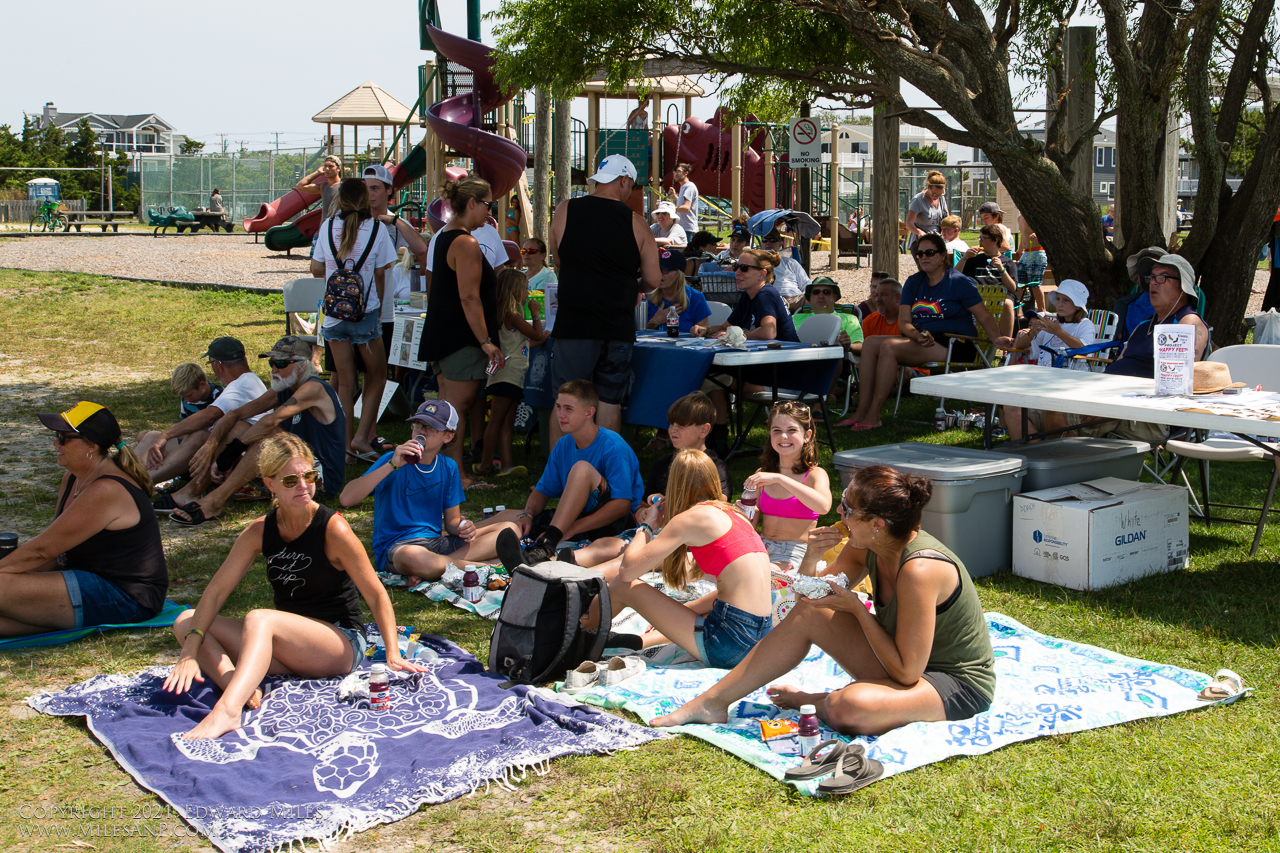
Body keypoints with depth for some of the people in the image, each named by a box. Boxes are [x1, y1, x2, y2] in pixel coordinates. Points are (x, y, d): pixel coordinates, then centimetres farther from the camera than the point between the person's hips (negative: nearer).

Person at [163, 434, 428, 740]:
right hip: (290, 646, 6)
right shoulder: (260, 532, 0)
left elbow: (376, 595, -10)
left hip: (341, 643, -6)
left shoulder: (332, 529, -13)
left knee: (258, 618, -34)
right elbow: (216, 591, -4)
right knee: (185, 621, -8)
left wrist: (392, 654, -17)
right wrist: (190, 652, -16)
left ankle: (227, 710, -52)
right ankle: (240, 688, -31)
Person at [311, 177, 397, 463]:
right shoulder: (376, 228, -4)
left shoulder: (328, 227, 3)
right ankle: (362, 437, 0)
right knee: (377, 377, 12)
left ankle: (347, 444, 7)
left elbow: (316, 269, 8)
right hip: (366, 312, -3)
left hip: (334, 312, 3)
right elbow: (380, 274, 0)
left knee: (345, 382, 8)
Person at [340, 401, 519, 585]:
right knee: (412, 556, -44)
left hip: (437, 542, 6)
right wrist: (392, 465, -23)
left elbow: (451, 521, 15)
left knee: (509, 530, -11)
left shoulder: (448, 468, 10)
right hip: (395, 547, -6)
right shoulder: (393, 460, -5)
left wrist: (463, 527, -11)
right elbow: (346, 499, -18)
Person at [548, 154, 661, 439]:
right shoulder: (635, 222, -1)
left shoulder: (565, 210, 1)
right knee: (610, 403, 8)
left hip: (572, 326, 0)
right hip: (619, 328, 0)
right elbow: (653, 280, 2)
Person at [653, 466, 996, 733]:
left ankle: (809, 701, 2)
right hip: (908, 662, 8)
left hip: (960, 685, -8)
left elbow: (907, 672, -28)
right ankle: (713, 702, 2)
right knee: (808, 614, -5)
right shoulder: (869, 546, -6)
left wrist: (856, 607, -22)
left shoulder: (918, 569, -31)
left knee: (848, 708, -35)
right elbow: (813, 597, 8)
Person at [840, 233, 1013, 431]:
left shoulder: (959, 282, -1)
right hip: (922, 340, 7)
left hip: (953, 345, -7)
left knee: (889, 346, -27)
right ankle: (861, 412, -17)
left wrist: (996, 338, -25)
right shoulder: (914, 282, 15)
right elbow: (903, 321, 5)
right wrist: (918, 335, -18)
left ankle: (873, 416, -28)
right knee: (870, 343, -13)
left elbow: (984, 315, -5)